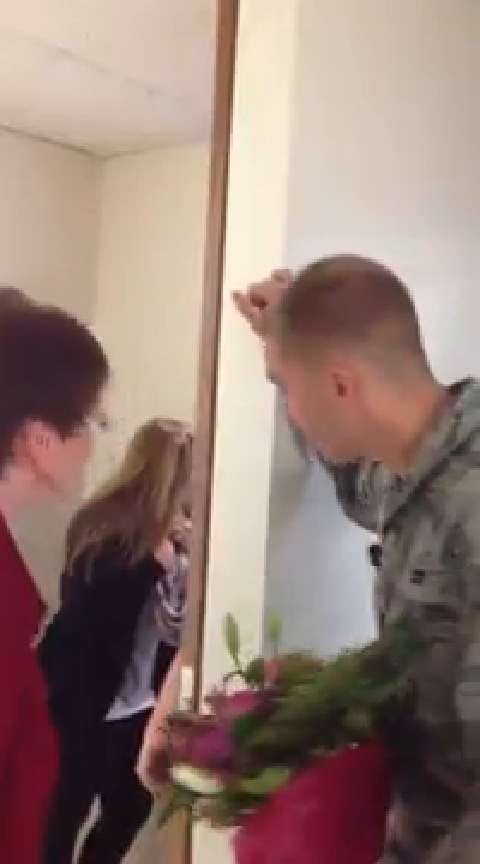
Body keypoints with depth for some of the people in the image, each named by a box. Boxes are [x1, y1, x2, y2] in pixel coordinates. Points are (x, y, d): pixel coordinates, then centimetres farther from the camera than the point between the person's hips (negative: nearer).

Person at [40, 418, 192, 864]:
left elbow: (180, 612, 5)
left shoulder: (161, 529, 3)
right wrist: (153, 564, -26)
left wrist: (180, 558, -10)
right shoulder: (101, 526, -16)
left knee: (131, 809, 14)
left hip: (138, 699, 7)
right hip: (85, 699, -7)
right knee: (65, 813, 4)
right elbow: (91, 616, -23)